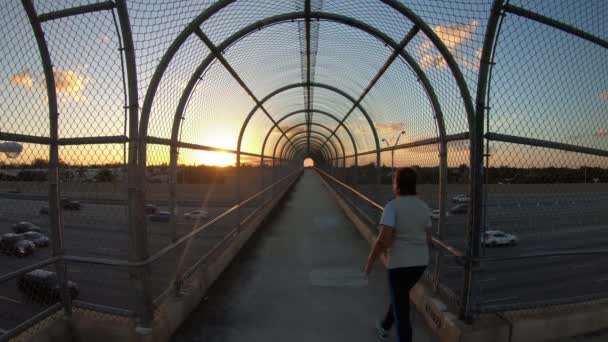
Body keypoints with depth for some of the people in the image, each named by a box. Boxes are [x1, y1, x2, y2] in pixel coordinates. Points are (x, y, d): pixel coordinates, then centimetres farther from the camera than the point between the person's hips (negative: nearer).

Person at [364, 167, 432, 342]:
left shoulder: (392, 206, -19)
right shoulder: (423, 206, 2)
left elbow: (383, 240, -26)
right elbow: (428, 239, 8)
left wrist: (369, 262, -13)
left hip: (400, 263, -7)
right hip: (420, 262, 7)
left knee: (401, 309, 10)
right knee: (400, 295, 30)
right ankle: (384, 327, 51)